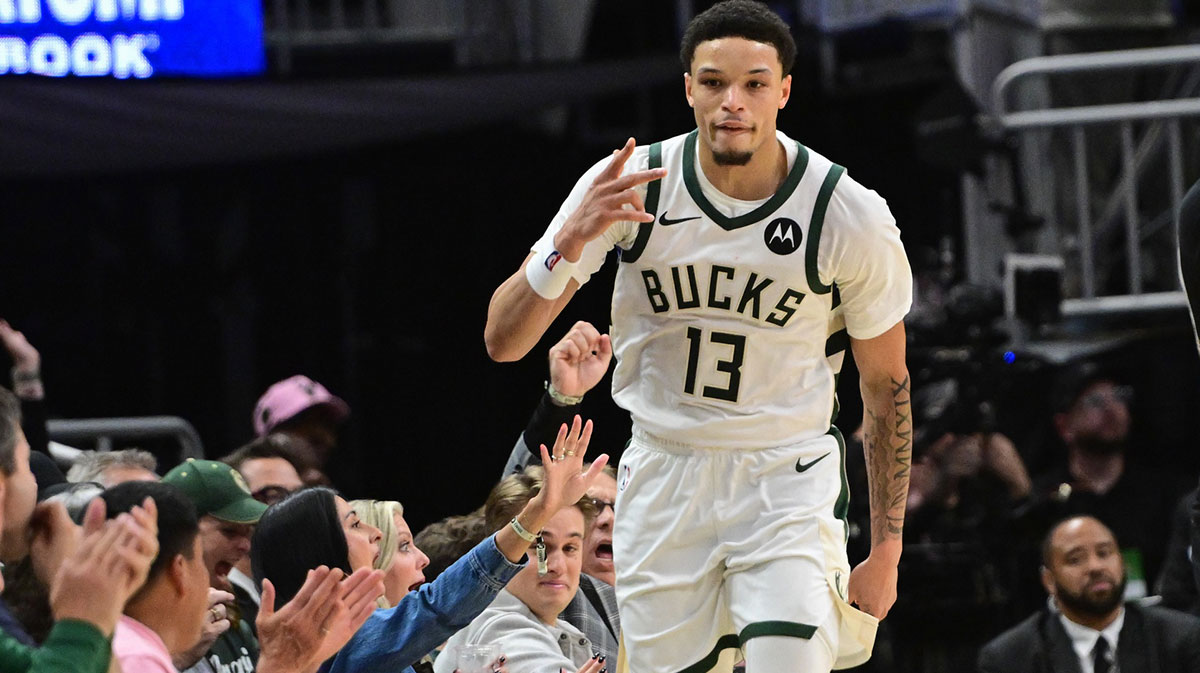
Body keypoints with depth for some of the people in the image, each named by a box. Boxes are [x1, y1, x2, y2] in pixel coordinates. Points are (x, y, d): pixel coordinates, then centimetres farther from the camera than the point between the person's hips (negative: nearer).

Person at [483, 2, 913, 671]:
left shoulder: (853, 219, -13)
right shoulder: (626, 186, -11)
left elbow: (887, 386, 2)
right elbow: (502, 341, -13)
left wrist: (886, 551, 3)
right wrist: (572, 241, -31)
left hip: (787, 480, -2)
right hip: (664, 477, 2)